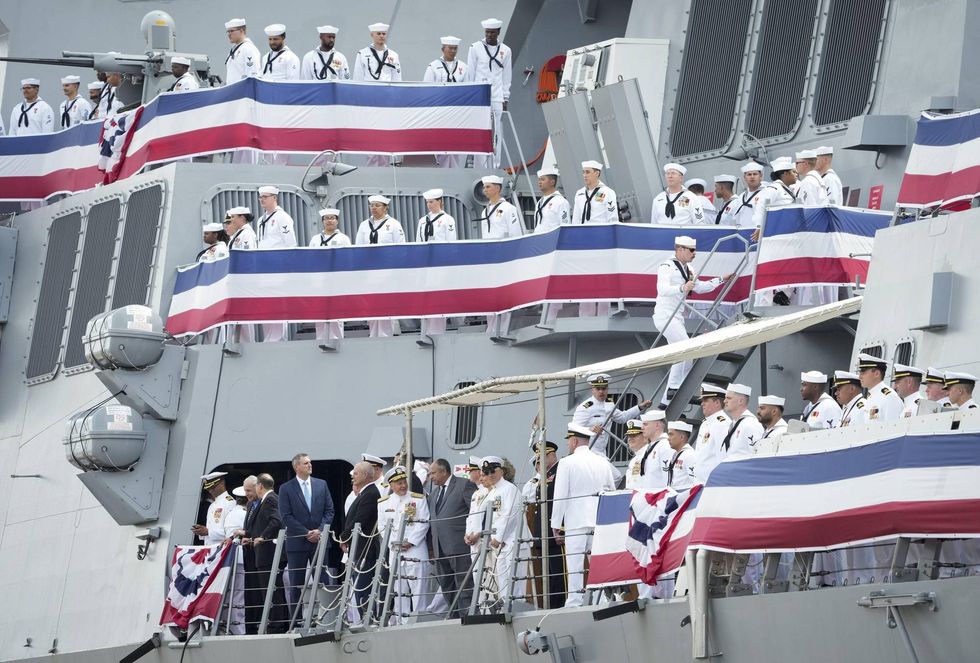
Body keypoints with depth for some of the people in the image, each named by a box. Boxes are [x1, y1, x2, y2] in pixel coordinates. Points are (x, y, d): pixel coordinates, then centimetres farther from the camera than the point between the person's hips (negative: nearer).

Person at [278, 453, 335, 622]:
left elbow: (329, 510, 8)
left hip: (319, 540, 2)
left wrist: (320, 530, -7)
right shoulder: (286, 488, 0)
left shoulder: (321, 484, 9)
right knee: (296, 584, 1)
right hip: (297, 542, -2)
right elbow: (285, 516, -6)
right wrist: (306, 533, -11)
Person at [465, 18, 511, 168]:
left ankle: (494, 167, 2)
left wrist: (505, 99, 7)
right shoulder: (475, 48, 4)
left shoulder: (505, 50, 10)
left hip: (497, 98, 2)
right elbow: (469, 74, 5)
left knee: (496, 135, -1)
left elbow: (506, 77, 12)